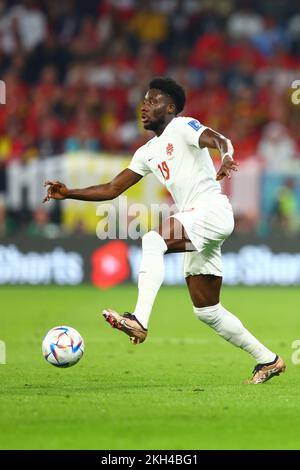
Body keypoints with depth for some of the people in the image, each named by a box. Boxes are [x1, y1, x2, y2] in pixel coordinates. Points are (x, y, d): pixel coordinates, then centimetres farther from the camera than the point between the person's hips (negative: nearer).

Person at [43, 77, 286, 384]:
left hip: (212, 210, -9)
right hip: (194, 226, 9)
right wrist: (68, 194, 11)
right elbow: (111, 190, 22)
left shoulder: (182, 127, -1)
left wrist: (226, 158, -45)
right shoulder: (148, 152, 21)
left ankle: (139, 321, -40)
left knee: (152, 240, -31)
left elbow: (219, 140, -21)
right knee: (207, 311, 9)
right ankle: (267, 360, 20)